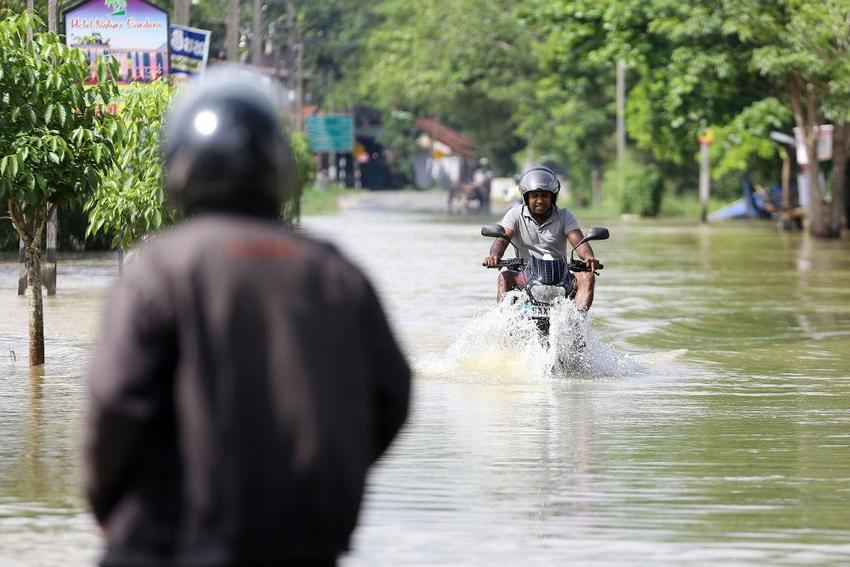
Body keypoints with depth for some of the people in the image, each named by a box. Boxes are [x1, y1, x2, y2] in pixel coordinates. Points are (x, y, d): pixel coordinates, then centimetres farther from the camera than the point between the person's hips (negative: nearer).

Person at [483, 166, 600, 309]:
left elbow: (578, 241, -11)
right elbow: (502, 238, -12)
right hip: (526, 275, -1)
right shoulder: (516, 214, 3)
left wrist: (588, 257, -35)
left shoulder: (564, 216, 4)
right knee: (504, 277, -29)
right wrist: (494, 255, -37)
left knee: (587, 276, -25)